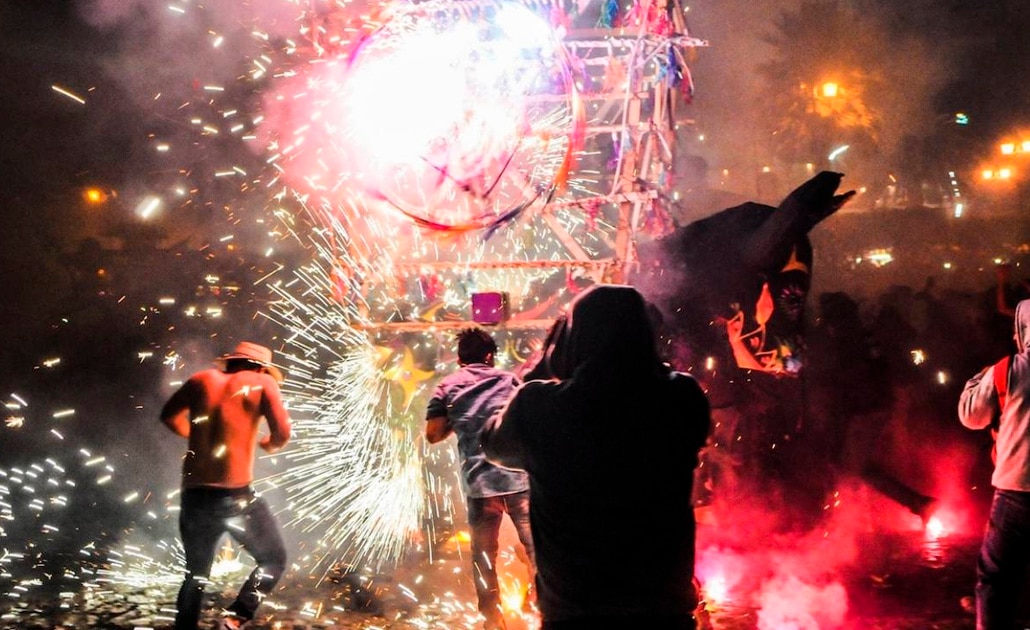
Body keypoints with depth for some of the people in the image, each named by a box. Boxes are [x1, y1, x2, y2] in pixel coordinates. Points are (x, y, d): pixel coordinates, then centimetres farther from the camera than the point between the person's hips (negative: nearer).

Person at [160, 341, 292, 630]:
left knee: (196, 574, 22)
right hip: (235, 495, -5)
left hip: (193, 496, 5)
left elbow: (169, 415, 26)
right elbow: (282, 433, -9)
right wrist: (267, 444, 12)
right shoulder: (262, 383, 2)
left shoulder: (202, 380, 13)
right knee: (273, 560, 13)